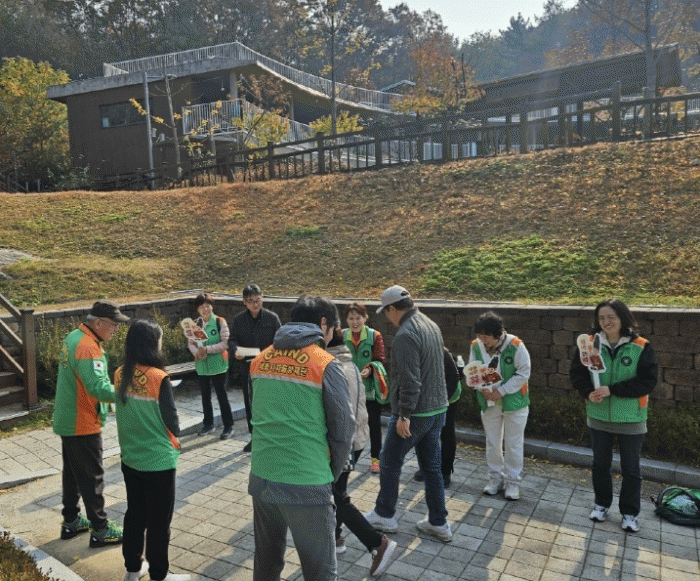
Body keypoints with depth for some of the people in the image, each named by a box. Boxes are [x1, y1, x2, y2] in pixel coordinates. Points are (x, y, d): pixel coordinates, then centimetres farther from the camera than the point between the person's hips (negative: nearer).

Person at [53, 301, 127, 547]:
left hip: (68, 421, 10)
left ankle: (71, 522, 34)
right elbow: (97, 387, -34)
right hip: (82, 425, -10)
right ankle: (100, 530, 13)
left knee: (73, 472, 20)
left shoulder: (74, 337, 6)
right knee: (92, 477, 1)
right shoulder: (87, 347, -26)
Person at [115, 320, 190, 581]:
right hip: (158, 461, -6)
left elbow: (123, 410, 6)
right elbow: (171, 420, -16)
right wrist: (175, 437, 5)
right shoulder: (159, 378, -24)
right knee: (159, 522, 10)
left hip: (130, 459, 6)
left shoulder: (120, 374, -6)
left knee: (134, 514, 22)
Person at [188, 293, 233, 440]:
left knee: (221, 395, -2)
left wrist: (207, 349, -21)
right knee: (205, 395, 15)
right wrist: (196, 352, -14)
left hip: (218, 365, -5)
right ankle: (208, 424, 31)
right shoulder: (195, 324, 7)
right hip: (201, 365, 5)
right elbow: (190, 343, 7)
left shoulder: (220, 322, -8)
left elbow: (225, 343, -13)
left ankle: (228, 426, 10)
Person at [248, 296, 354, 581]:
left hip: (261, 479, 6)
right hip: (306, 486, -5)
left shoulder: (260, 360, 4)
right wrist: (331, 476, 9)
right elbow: (343, 430, -7)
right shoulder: (326, 365, -12)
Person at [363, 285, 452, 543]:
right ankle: (438, 523, 25)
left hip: (414, 413, -9)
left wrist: (404, 415, -20)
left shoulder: (405, 335, -21)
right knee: (432, 466, 16)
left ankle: (384, 516, 25)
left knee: (390, 463, 10)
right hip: (438, 408, 9)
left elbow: (410, 381, -25)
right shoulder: (431, 326, 9)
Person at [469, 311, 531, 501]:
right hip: (488, 403, 4)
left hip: (514, 402, -3)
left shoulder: (515, 345, -19)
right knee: (492, 442, 14)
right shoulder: (476, 346, -6)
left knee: (514, 444, 8)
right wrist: (482, 388, -14)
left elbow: (523, 373, -13)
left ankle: (513, 482, 24)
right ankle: (496, 477, 32)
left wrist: (501, 391, -17)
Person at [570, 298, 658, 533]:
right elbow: (576, 373, 0)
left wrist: (612, 390, -23)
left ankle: (630, 513, 30)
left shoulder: (641, 347, -13)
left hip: (631, 419, -2)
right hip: (599, 416, 3)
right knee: (600, 463, 17)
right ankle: (602, 503, 38)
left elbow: (648, 381, -16)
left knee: (630, 468, 11)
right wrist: (588, 392, -19)